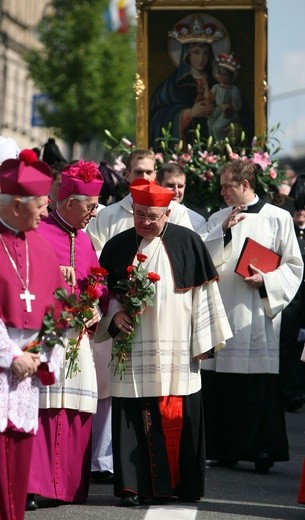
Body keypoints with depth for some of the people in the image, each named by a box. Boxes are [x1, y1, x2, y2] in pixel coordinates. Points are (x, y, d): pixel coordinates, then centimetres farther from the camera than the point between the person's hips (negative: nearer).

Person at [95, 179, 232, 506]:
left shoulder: (187, 242, 1)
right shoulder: (117, 246, 6)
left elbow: (203, 293, 3)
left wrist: (204, 340, 1)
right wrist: (115, 314, -8)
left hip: (177, 349, -1)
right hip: (133, 349, 1)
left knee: (179, 416, 1)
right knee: (133, 417, -2)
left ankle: (183, 483, 12)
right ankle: (134, 486, 3)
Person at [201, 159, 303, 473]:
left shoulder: (277, 219, 4)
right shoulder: (217, 219, 15)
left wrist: (266, 279, -13)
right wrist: (224, 230, -6)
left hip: (257, 314, -3)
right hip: (221, 313, 4)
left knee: (260, 386, -6)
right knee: (221, 384, 2)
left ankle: (262, 448, -1)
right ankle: (225, 449, 11)